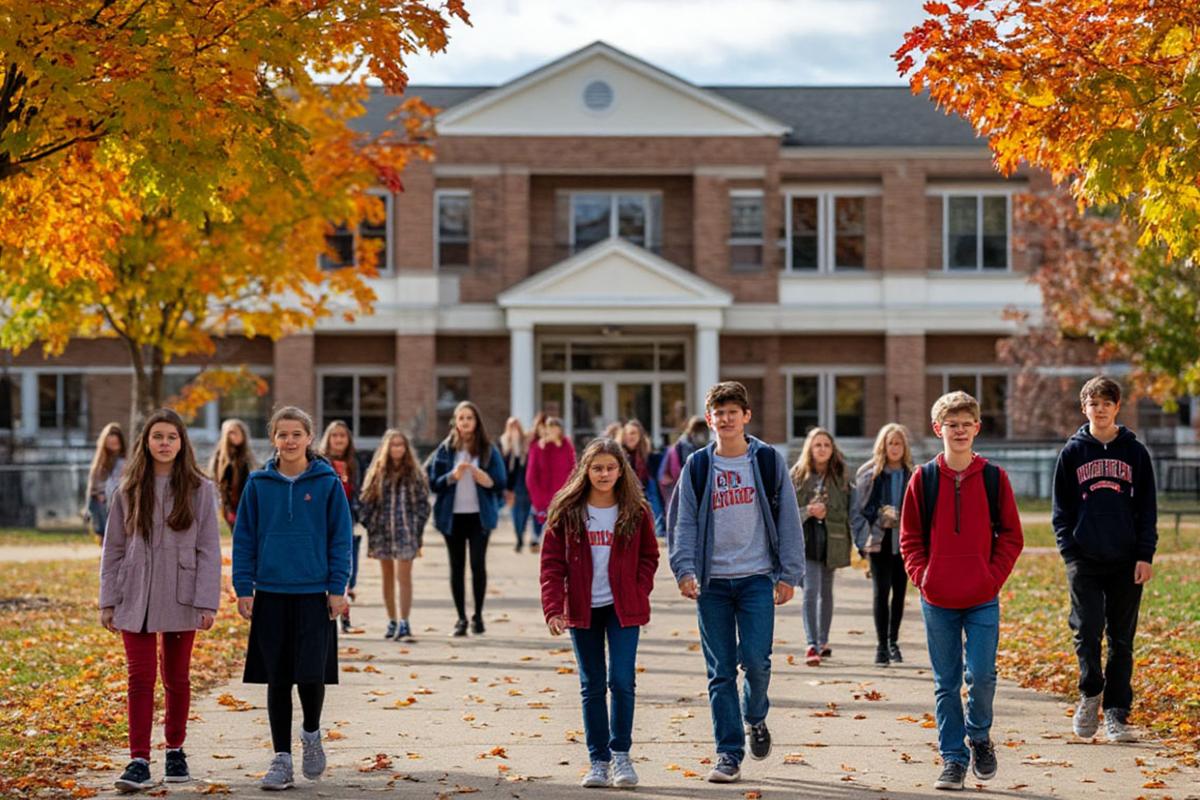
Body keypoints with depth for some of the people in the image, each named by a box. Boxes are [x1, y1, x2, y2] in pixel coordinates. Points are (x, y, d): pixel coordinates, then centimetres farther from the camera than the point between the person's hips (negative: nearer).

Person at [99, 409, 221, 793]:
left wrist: (207, 603, -9)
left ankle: (175, 751, 25)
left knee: (176, 678, 10)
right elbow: (113, 549, 7)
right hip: (136, 599, 1)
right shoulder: (129, 491, 4)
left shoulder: (199, 489, 0)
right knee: (140, 677, -6)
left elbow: (209, 550, -2)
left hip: (180, 599, 0)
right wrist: (108, 601, 3)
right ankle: (139, 761, -7)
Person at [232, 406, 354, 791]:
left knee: (311, 675, -6)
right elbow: (244, 539, 6)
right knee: (277, 680, 5)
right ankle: (281, 759, 13)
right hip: (270, 595, 2)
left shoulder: (327, 483, -1)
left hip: (314, 595, -1)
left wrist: (338, 589, -4)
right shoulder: (258, 484, 3)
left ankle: (311, 733, 24)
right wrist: (243, 588, 0)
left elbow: (341, 539, 1)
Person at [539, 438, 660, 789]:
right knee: (592, 686, 6)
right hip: (582, 609, 1)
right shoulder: (566, 512, -1)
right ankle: (599, 760, 14)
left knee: (622, 680, -9)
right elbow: (552, 562, -2)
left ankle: (621, 754, 6)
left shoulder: (636, 511, 1)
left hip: (623, 609, -1)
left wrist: (640, 593, -6)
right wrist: (553, 608, -11)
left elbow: (648, 556, 8)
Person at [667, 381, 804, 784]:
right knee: (720, 671, 2)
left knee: (755, 659, -10)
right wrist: (685, 569, -10)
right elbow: (684, 522, 4)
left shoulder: (768, 461, 2)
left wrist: (789, 573, -3)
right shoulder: (697, 466, 5)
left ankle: (755, 717, 21)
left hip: (757, 577, -1)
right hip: (712, 582, 1)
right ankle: (729, 754, 8)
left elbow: (788, 519, 2)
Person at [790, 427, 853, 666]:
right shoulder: (797, 475, 0)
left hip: (831, 542, 3)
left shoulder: (840, 478, 4)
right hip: (806, 540, -3)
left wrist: (827, 513, -14)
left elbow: (847, 512, 2)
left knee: (826, 591, 15)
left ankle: (823, 641, 29)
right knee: (811, 590, -14)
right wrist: (807, 511, -18)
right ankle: (812, 646, -18)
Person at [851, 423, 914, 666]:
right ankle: (881, 646, -4)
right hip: (879, 540, -2)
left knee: (899, 592, 8)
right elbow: (857, 509, 4)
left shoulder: (912, 475, 4)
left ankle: (893, 641, 23)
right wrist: (863, 541, -3)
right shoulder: (869, 474, 0)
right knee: (881, 591, -8)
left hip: (904, 541, 2)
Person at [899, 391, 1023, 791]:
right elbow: (910, 537, 8)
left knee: (981, 674, -7)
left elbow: (1011, 535, 5)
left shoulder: (993, 477, 1)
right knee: (946, 683, 6)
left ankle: (979, 736, 20)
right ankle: (953, 758, 15)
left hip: (983, 600, -1)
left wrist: (994, 577, -4)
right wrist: (922, 575, -3)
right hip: (937, 601, 1)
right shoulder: (923, 479, 2)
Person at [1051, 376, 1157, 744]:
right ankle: (1090, 693, 14)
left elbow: (1147, 507, 7)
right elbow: (1061, 508, 8)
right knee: (1088, 630, -10)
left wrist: (1145, 554, -2)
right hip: (1085, 559, -1)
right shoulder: (1072, 452, 6)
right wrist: (1068, 551, -3)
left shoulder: (1134, 451, 7)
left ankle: (1116, 713, 10)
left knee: (1121, 639, 4)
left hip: (1126, 561, 1)